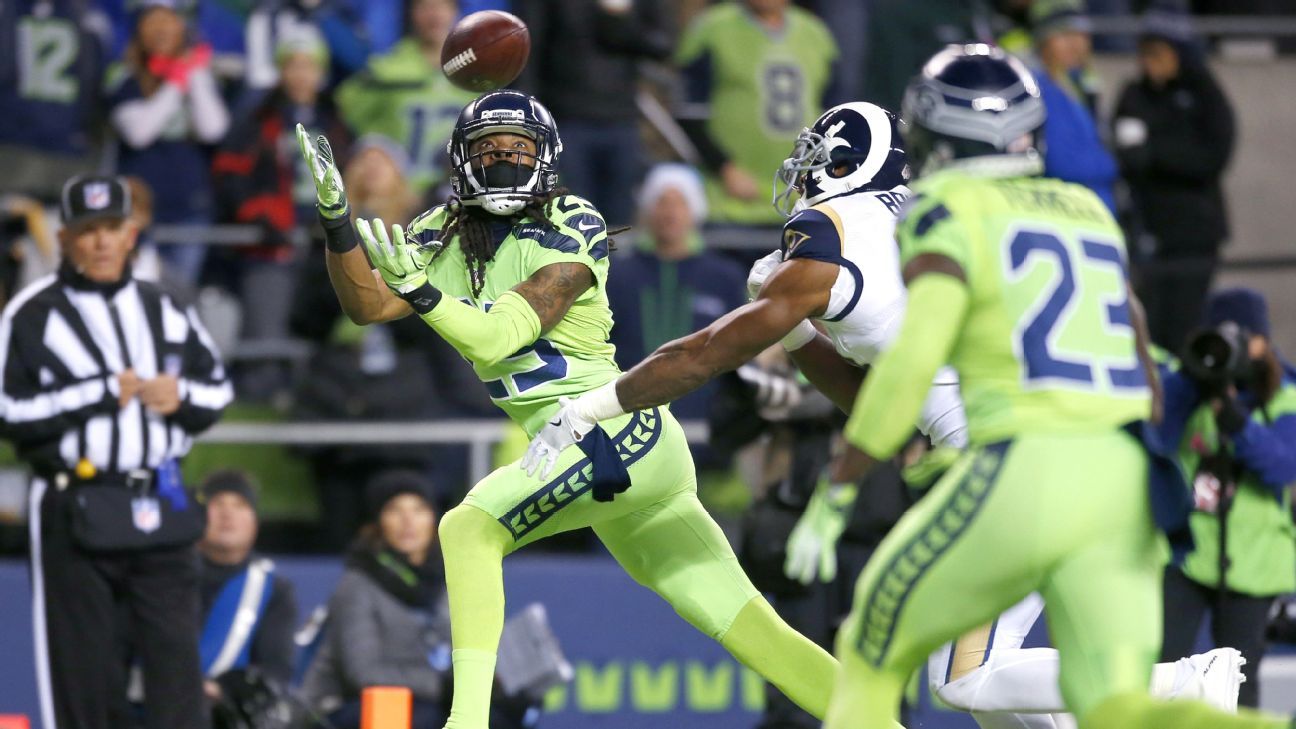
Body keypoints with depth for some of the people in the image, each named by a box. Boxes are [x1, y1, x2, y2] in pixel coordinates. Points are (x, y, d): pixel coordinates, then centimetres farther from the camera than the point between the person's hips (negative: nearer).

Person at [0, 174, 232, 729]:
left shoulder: (164, 311, 14)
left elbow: (218, 388, 19)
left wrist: (181, 396, -3)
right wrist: (99, 395, -14)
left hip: (159, 510, 4)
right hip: (76, 511, -4)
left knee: (177, 660, -2)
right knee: (82, 671, -1)